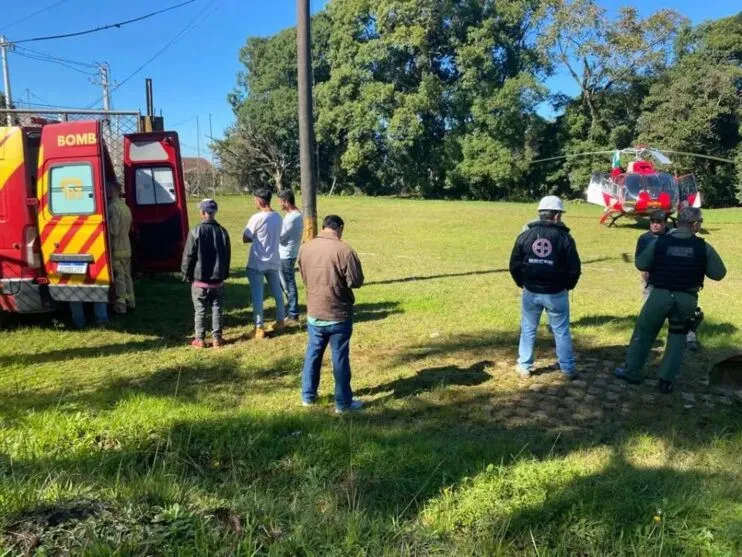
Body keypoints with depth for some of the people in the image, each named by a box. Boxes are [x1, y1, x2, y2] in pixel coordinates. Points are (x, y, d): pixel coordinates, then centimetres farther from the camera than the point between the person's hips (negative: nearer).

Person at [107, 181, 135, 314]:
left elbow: (113, 230, -21)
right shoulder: (125, 206, 12)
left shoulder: (113, 207, -17)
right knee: (127, 275, 16)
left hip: (117, 249, -9)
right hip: (126, 248, 9)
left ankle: (120, 305, 1)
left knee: (119, 277, -3)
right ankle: (130, 301, 23)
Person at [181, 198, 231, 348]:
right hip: (218, 279, 3)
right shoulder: (222, 231, 0)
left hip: (200, 279, -3)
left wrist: (186, 274, 5)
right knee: (217, 308, 11)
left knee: (200, 310, 7)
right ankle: (217, 338, 14)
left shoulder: (196, 232, -12)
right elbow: (227, 256, 8)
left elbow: (188, 256, -8)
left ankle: (199, 339, 12)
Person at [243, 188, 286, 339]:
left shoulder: (257, 218, -17)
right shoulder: (277, 217, 4)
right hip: (273, 261, 7)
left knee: (257, 295, 0)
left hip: (257, 263, -6)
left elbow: (245, 239, -10)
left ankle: (259, 327, 1)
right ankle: (280, 321, 29)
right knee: (277, 291, 17)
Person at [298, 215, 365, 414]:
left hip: (314, 313, 5)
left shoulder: (305, 248, 0)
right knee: (340, 358, 6)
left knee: (312, 354, 18)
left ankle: (308, 396, 30)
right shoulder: (344, 250, -18)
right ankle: (343, 402, 16)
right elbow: (356, 282, -14)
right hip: (339, 314, -5)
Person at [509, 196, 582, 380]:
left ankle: (524, 367, 20)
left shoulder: (525, 235, -2)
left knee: (528, 330, 14)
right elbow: (574, 268, -6)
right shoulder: (564, 238, -8)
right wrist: (567, 286, 12)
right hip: (556, 294, -1)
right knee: (561, 332, 11)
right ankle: (568, 369, 19)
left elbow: (514, 265, 0)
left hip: (531, 293, 2)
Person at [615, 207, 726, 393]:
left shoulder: (659, 242, -5)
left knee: (644, 331, 14)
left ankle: (631, 372, 23)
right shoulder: (703, 247, -4)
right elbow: (719, 273, 0)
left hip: (660, 295, 0)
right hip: (687, 299, 1)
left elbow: (641, 264, 1)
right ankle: (666, 380, 14)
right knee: (677, 337, 16)